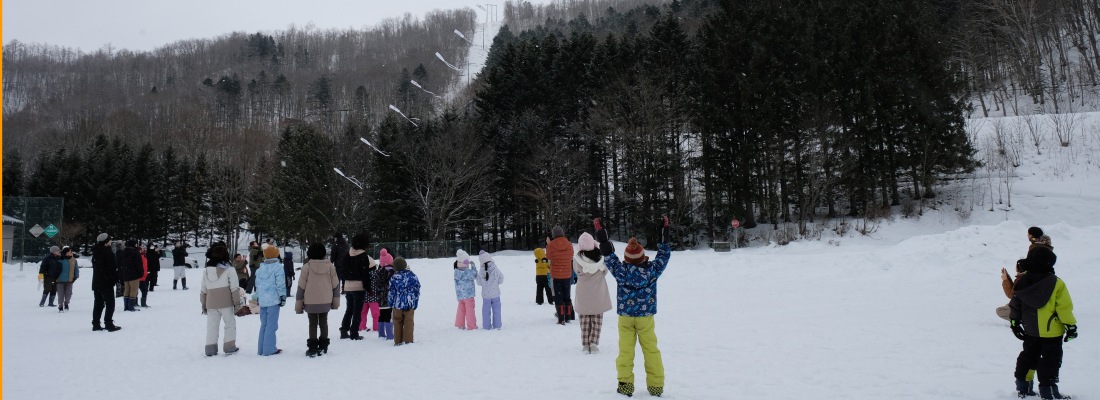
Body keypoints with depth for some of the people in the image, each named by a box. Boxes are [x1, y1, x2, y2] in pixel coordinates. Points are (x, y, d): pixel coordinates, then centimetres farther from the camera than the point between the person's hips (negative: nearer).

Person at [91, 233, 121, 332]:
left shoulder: (96, 253, 11)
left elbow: (95, 266, 17)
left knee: (98, 303, 13)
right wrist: (117, 278, -8)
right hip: (106, 283, -8)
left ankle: (96, 324, 15)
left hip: (96, 282, 8)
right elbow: (112, 269, -18)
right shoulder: (108, 253, -15)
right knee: (110, 303, -3)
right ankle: (109, 324, -6)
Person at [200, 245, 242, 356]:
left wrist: (203, 304, 22)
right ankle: (229, 346, 8)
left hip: (211, 304, 4)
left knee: (212, 326, 10)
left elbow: (203, 290, 13)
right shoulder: (229, 269, -7)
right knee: (230, 324, 9)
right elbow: (234, 288, -8)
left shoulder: (206, 271, 8)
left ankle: (211, 348, 10)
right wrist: (237, 303, -2)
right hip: (226, 303, -4)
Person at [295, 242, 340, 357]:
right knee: (323, 323, 13)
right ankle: (323, 347, 16)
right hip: (326, 301, 2)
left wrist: (298, 304, 2)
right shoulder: (330, 266, -2)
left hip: (310, 302, -2)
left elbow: (301, 287, -6)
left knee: (313, 324, 5)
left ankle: (313, 348, 3)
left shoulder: (306, 267, -8)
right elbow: (335, 285, 3)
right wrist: (335, 301, 13)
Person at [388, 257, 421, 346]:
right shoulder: (412, 276, -1)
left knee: (397, 322, 10)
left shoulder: (394, 278, -5)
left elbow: (391, 291, 0)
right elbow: (417, 289, 2)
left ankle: (398, 341, 12)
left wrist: (391, 302, 13)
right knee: (408, 322, 5)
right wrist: (415, 302, 11)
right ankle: (408, 340, 3)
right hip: (410, 303, 1)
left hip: (398, 303, 0)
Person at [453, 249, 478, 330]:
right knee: (470, 309, 2)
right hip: (468, 294, -7)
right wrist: (473, 267, -5)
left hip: (460, 294, 7)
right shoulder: (467, 272, -20)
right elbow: (474, 276, -9)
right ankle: (471, 325, 6)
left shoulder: (456, 271, 2)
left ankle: (460, 324, 21)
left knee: (461, 308, 17)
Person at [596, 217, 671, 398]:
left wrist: (602, 237, 6)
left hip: (625, 316, 0)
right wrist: (664, 235, 12)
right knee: (651, 350, 8)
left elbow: (609, 257, -1)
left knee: (625, 350, 7)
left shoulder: (621, 270, -13)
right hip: (646, 316, 1)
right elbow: (664, 255, 4)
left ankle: (625, 384, 10)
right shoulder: (652, 269, -10)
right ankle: (656, 386, 12)